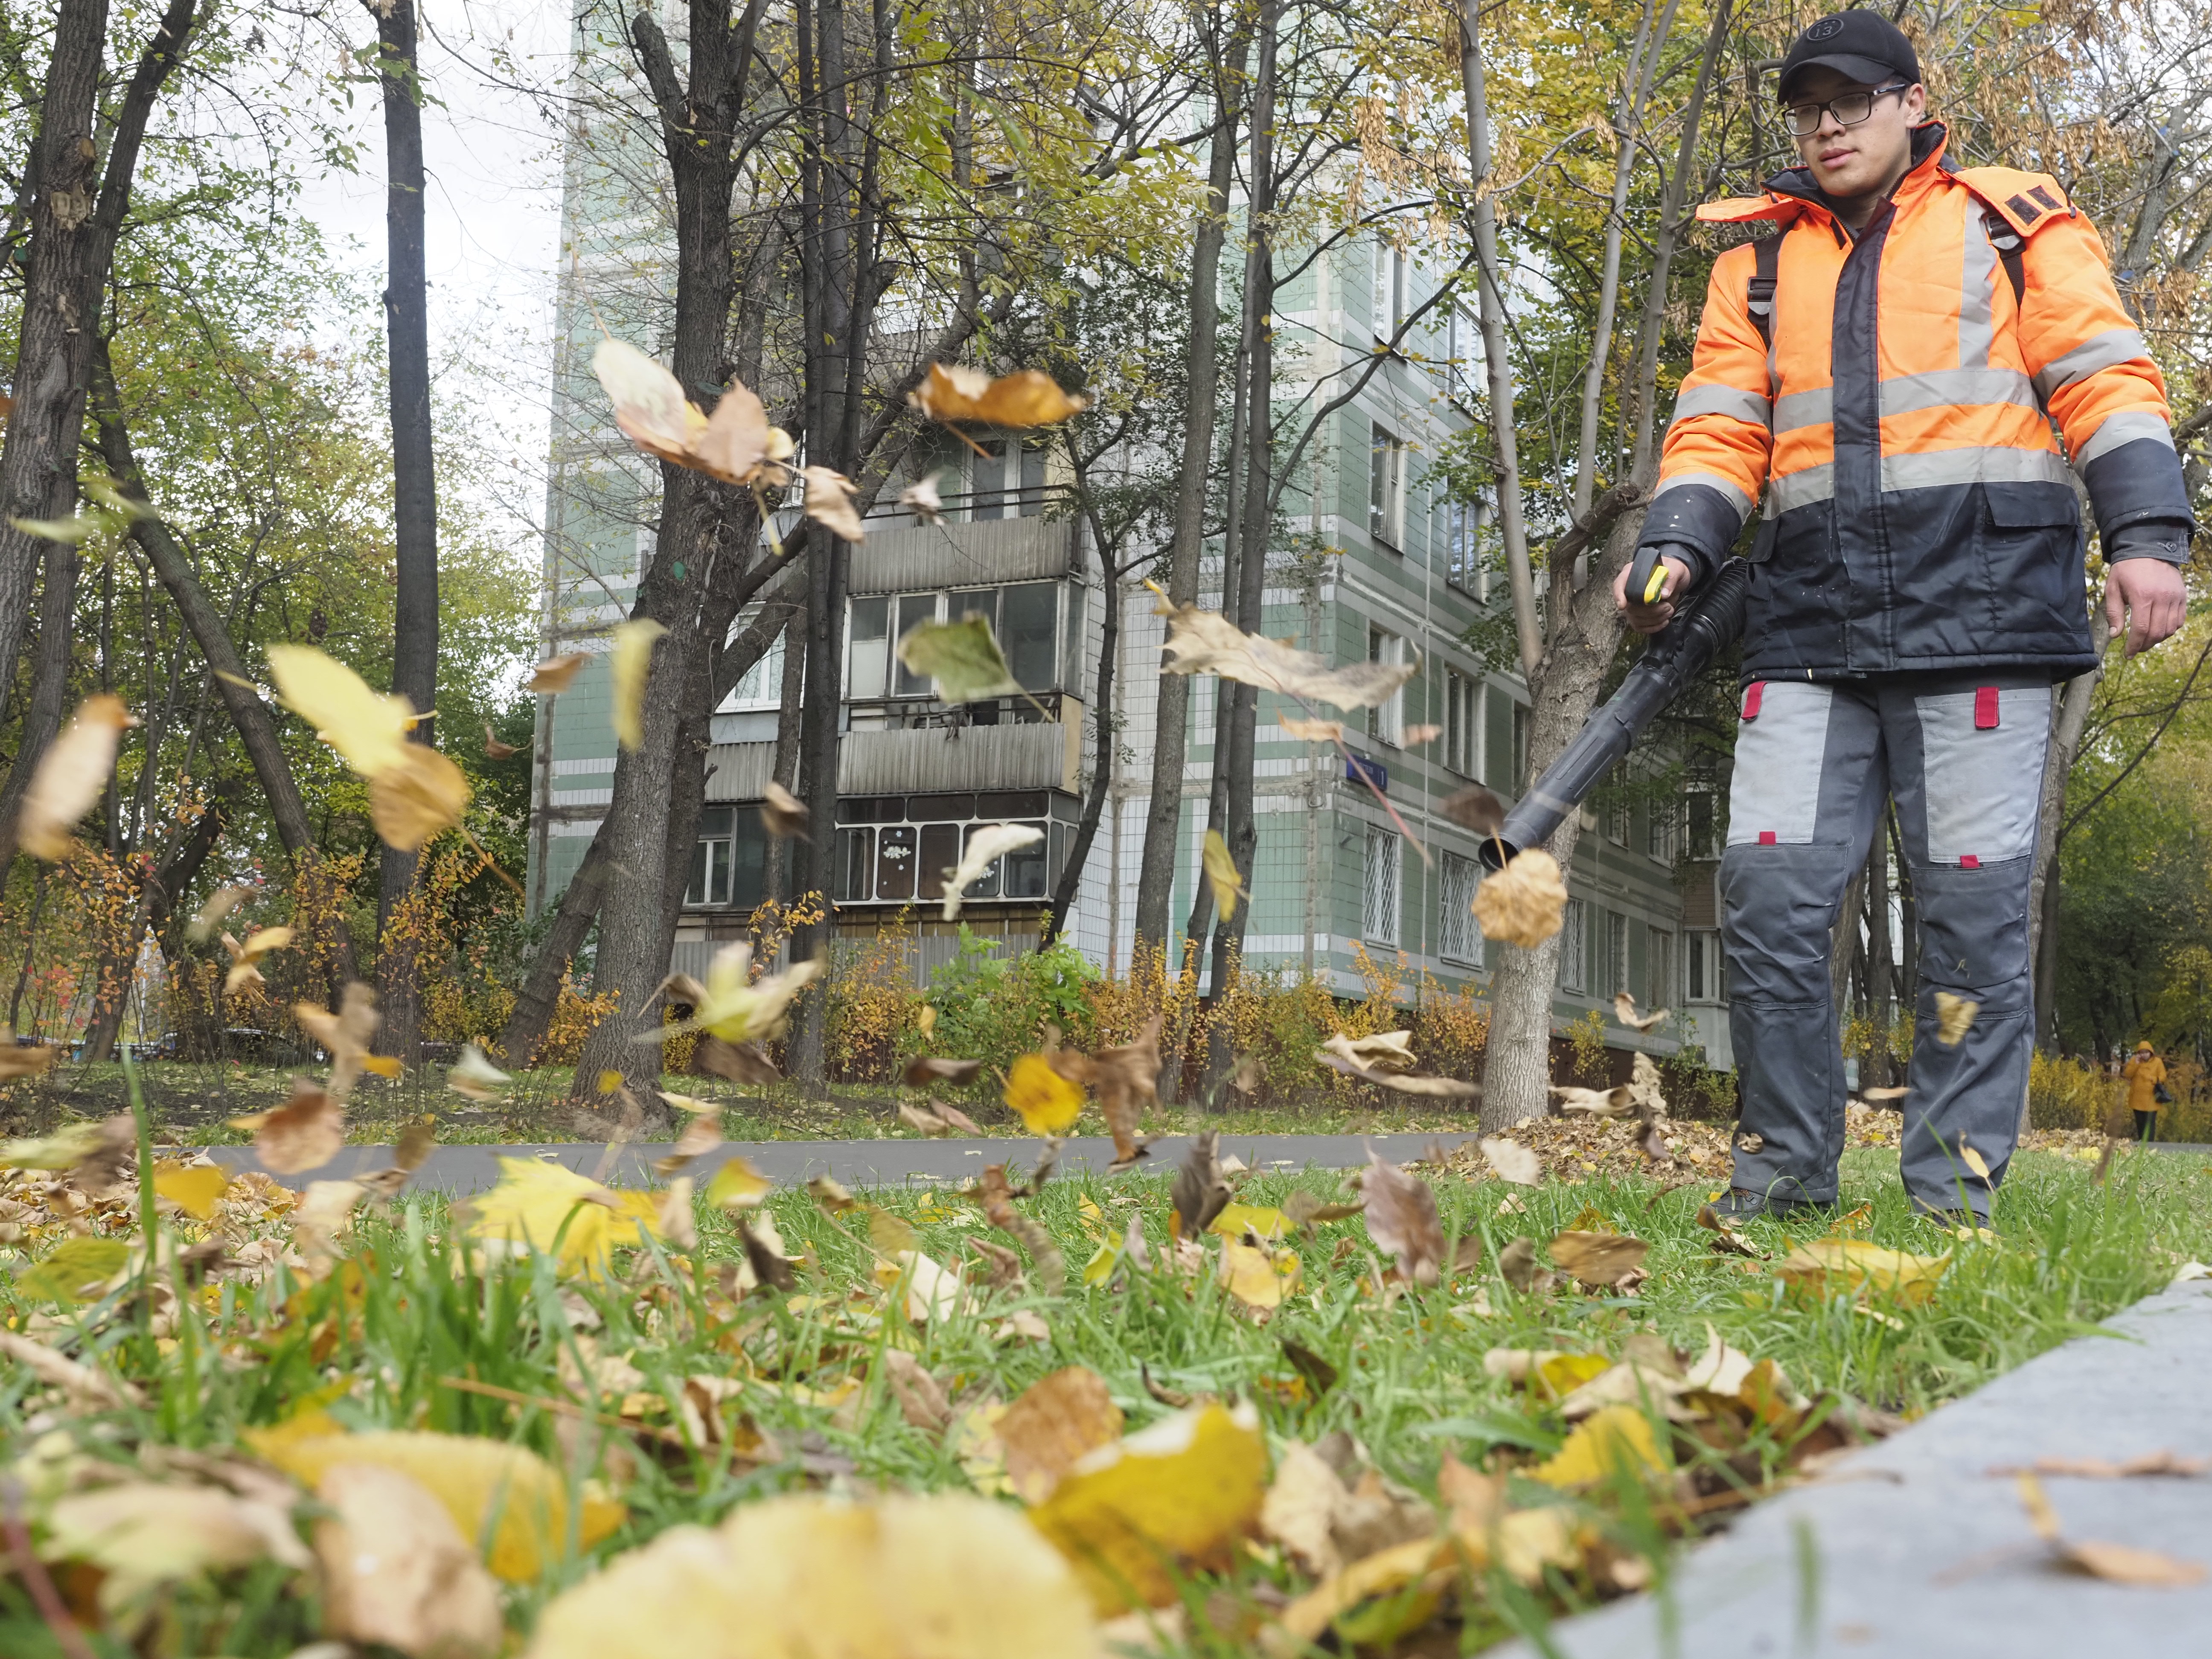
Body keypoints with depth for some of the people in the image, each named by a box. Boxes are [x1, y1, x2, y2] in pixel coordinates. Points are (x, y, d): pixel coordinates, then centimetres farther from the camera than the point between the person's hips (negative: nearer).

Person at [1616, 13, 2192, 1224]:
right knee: (1769, 887, -5)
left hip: (1981, 598, -3)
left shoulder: (2015, 224, 13)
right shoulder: (1761, 257, 21)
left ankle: (1952, 1188, 6)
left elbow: (2104, 377, 5)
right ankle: (1784, 1170, 8)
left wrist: (2145, 534, -8)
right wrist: (1680, 545, -3)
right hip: (1812, 615, 3)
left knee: (1974, 903, -3)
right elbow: (1719, 424, 15)